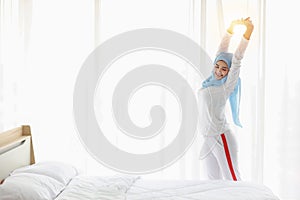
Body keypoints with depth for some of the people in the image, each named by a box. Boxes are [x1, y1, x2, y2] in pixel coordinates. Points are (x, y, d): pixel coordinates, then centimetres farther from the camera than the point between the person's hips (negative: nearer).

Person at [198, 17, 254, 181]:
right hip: (208, 139, 7)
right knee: (214, 181, 12)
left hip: (221, 138, -7)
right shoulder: (212, 81, 8)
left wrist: (248, 31, -17)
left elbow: (237, 59, -14)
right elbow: (221, 51, 10)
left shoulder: (227, 85, -7)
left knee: (232, 180, -3)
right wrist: (231, 27, 8)